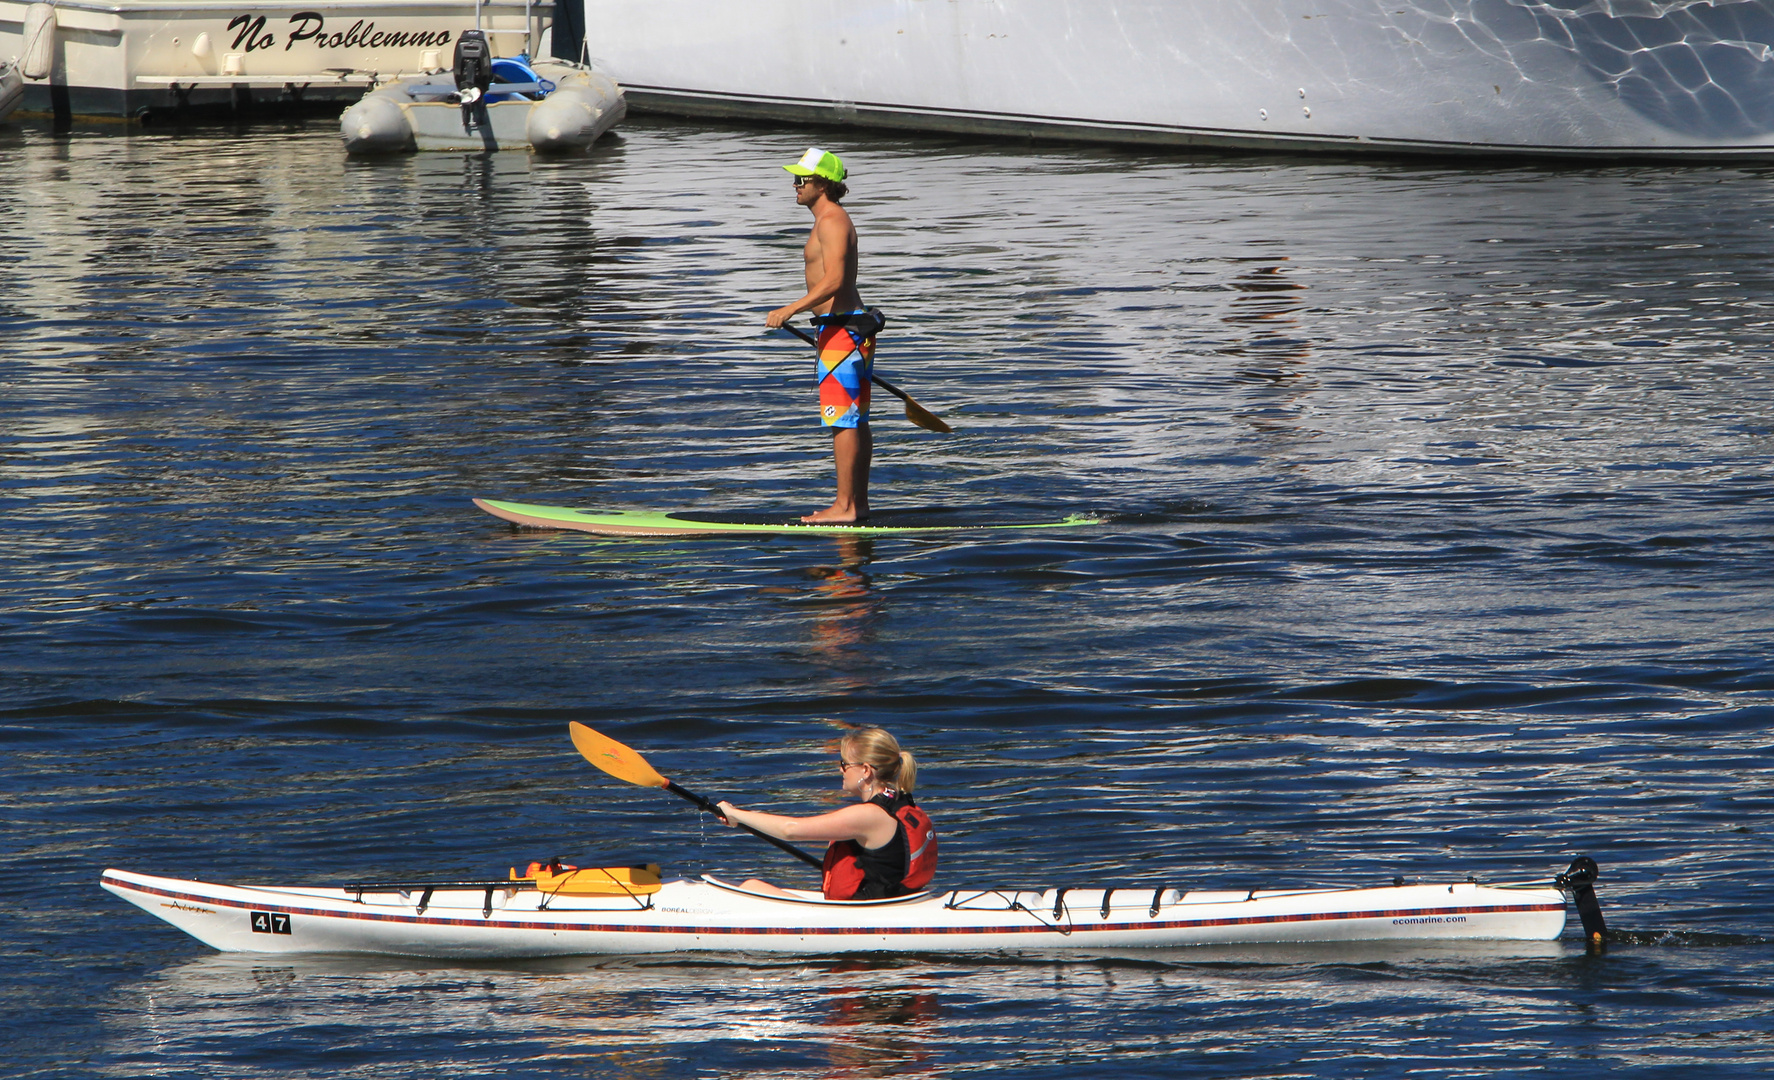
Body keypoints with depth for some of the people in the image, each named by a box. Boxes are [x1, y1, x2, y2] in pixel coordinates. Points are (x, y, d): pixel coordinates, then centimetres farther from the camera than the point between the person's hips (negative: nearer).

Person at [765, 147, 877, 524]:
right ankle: (857, 503, 18)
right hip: (849, 326, 11)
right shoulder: (833, 220, 18)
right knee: (856, 422, 13)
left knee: (843, 421, -10)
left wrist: (790, 310, -28)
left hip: (841, 327, -11)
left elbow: (833, 281, -26)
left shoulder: (831, 221, -15)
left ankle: (844, 506, -11)